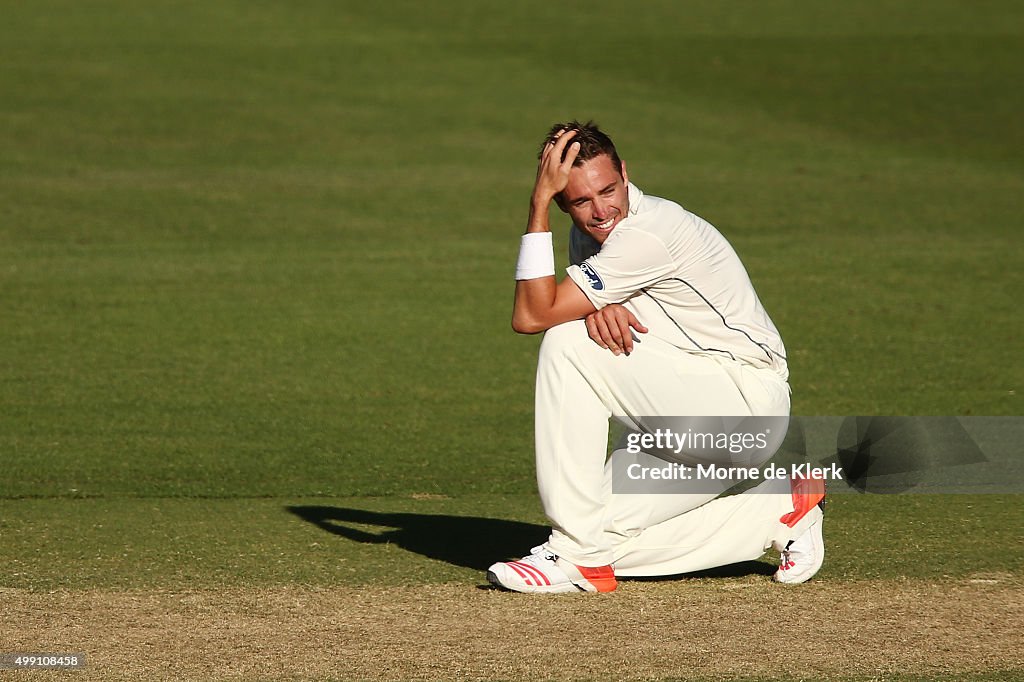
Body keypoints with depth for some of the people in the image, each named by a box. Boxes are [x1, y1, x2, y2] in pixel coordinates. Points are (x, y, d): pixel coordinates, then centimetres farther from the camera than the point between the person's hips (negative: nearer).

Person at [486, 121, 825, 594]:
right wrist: (600, 311, -18)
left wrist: (537, 204, -26)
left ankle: (578, 554, -22)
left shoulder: (646, 234, -24)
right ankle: (779, 510, 14)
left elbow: (530, 316, -24)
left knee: (568, 343, -23)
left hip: (744, 401, -9)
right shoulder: (592, 230, 5)